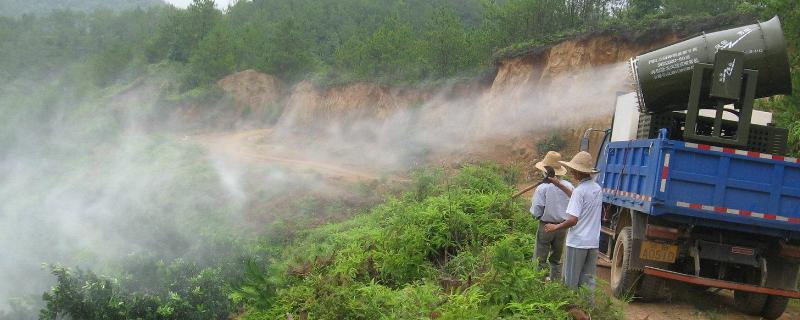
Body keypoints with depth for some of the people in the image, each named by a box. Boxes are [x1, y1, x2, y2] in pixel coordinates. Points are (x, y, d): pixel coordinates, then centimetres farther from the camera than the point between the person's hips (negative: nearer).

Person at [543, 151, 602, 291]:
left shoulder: (580, 190, -16)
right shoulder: (598, 189, 7)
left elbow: (573, 220, -22)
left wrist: (555, 227, -7)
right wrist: (558, 184, 27)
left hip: (577, 242, -7)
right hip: (593, 242, 7)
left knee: (571, 282, 5)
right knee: (588, 280, 12)